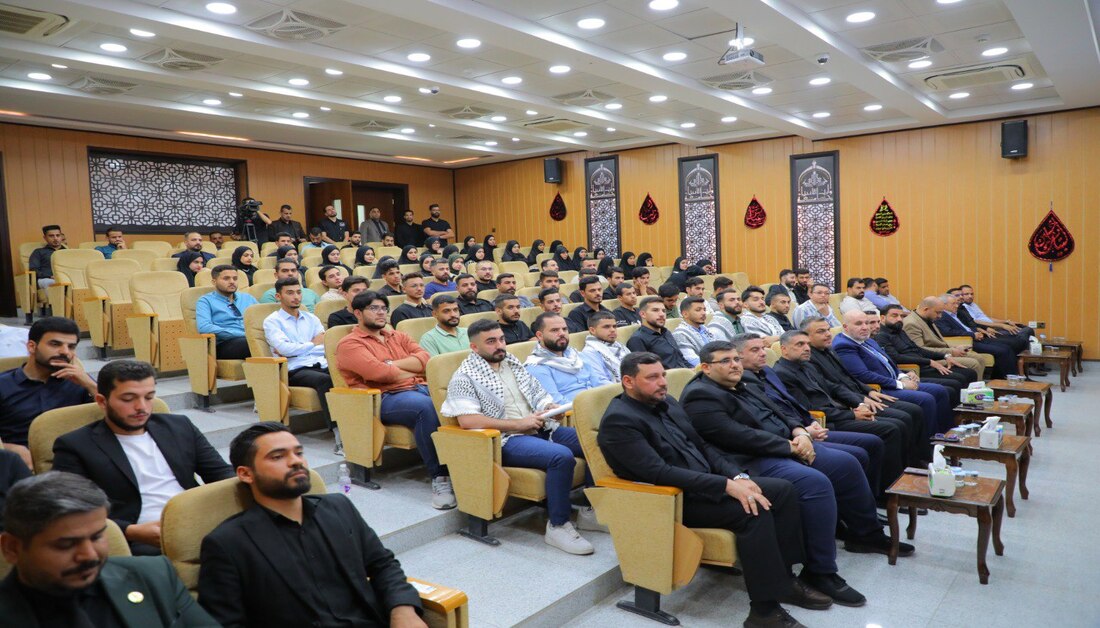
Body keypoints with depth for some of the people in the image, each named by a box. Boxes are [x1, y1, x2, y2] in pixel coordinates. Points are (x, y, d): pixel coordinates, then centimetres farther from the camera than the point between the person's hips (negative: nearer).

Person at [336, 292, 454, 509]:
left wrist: (393, 365, -5)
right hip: (386, 399, -5)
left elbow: (425, 358, 9)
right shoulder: (349, 343, 7)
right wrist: (414, 372, 2)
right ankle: (439, 477, -30)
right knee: (427, 407, -37)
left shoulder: (399, 336, 27)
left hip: (421, 388, 6)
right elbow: (378, 373, -11)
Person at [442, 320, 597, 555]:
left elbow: (539, 395, 24)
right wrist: (519, 424, -16)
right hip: (507, 440, -7)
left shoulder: (513, 363, 19)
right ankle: (558, 526, -15)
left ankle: (591, 510, 4)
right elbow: (467, 420, -18)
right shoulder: (465, 377, -4)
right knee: (562, 456, -32)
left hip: (541, 428, 7)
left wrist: (550, 407, -2)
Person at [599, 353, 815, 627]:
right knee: (754, 511, -27)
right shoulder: (618, 420, -16)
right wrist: (726, 485, -27)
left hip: (705, 484, 9)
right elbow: (660, 472, -25)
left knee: (783, 490, -2)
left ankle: (783, 576, 9)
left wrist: (738, 476, -5)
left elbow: (704, 446, 14)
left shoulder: (667, 403, 11)